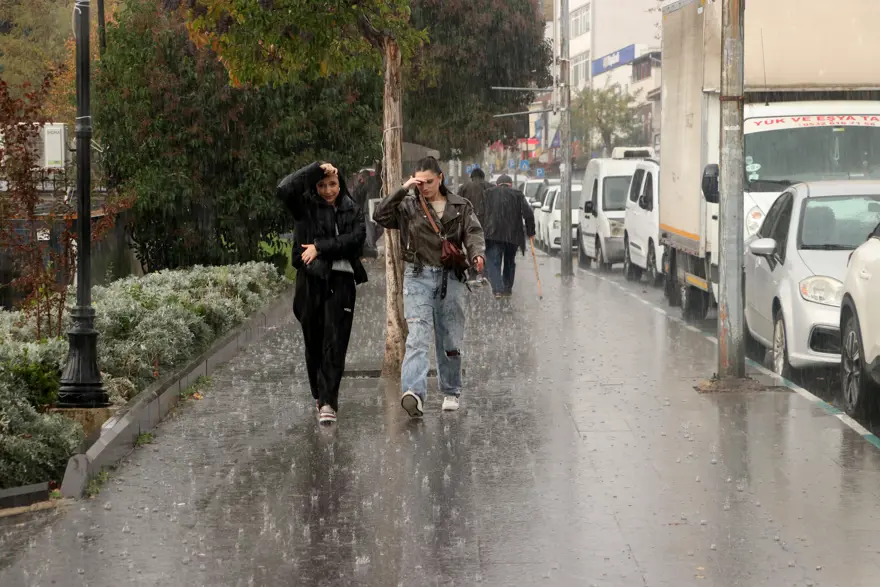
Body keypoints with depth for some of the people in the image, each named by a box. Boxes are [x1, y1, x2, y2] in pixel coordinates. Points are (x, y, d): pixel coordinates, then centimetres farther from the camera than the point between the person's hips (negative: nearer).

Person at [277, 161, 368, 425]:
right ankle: (319, 396, 24)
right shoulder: (305, 206, 6)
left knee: (335, 343, -9)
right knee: (314, 342, 7)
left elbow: (357, 238, -6)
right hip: (311, 279, 0)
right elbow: (285, 189, -13)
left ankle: (328, 402, -13)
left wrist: (321, 248, -10)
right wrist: (316, 168, -11)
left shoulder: (352, 211, 11)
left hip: (341, 281, 0)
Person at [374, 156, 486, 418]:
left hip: (450, 277, 2)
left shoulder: (460, 206, 11)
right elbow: (380, 215, -5)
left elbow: (473, 232, 2)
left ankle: (451, 392, 26)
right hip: (419, 276, -2)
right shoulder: (409, 206, 7)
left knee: (450, 341, 9)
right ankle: (414, 393, -32)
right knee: (418, 336, -18)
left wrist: (477, 253, -19)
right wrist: (402, 190, -11)